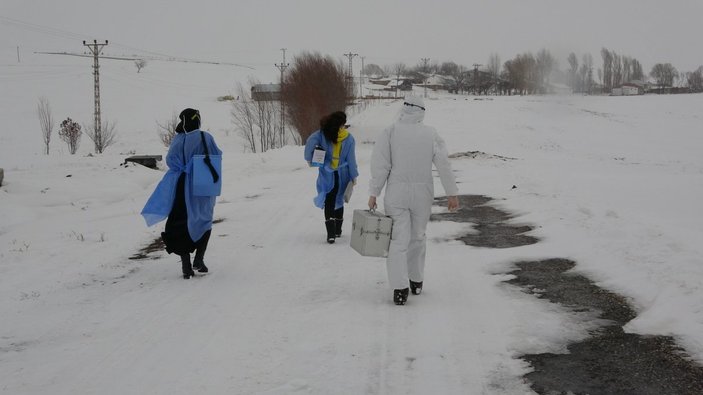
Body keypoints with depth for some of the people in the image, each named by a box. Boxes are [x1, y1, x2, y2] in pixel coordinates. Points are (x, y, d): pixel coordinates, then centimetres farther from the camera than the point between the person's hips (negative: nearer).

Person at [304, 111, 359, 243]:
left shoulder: (322, 134, -8)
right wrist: (354, 176, 4)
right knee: (338, 201, 19)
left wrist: (309, 158, -9)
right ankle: (337, 230, 29)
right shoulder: (349, 138, -6)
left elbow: (310, 142, -23)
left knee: (328, 203, 2)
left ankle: (331, 232, -14)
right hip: (342, 175, 1)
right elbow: (351, 159, -4)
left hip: (327, 175, -1)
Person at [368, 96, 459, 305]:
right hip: (423, 194, 2)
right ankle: (416, 280, 30)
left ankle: (400, 288, -12)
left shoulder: (390, 132, -5)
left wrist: (373, 193, -5)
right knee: (417, 236, 20)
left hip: (396, 193, -2)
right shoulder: (430, 134, 0)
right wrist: (452, 193, -2)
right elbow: (444, 164, -5)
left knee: (398, 240, 0)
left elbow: (380, 164, -11)